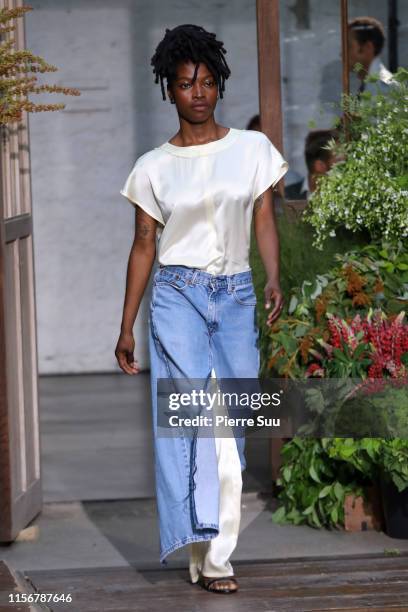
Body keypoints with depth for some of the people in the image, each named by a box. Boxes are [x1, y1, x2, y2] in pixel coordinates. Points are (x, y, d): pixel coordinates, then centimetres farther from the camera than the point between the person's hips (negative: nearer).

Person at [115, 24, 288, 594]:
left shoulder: (253, 148, 7)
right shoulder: (155, 166, 5)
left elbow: (265, 221, 6)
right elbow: (144, 246, 8)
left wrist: (274, 280, -12)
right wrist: (126, 327, 7)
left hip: (237, 295, 2)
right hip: (178, 294, -2)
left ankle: (213, 550, 9)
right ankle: (210, 557, -21)